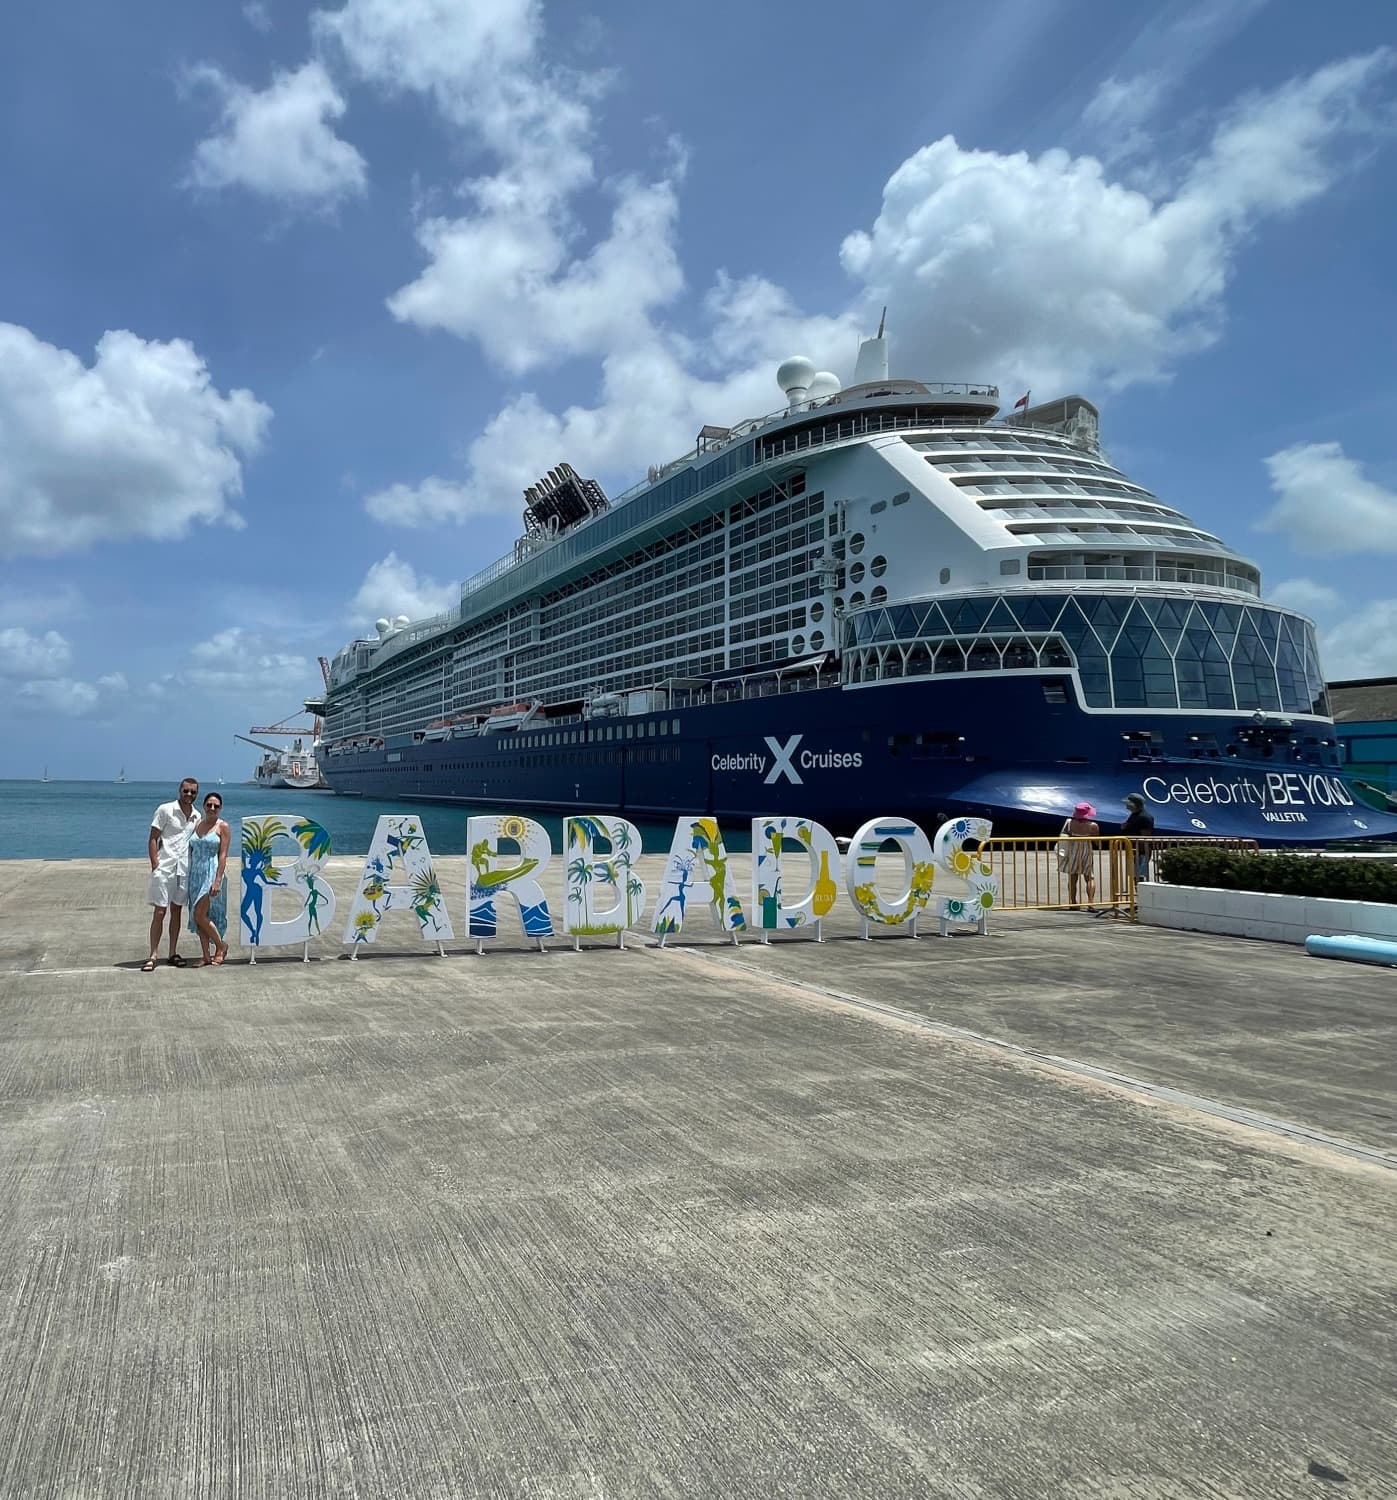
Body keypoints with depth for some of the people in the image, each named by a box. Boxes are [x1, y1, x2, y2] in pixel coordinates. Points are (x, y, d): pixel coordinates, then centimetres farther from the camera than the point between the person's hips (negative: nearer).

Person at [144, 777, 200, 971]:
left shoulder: (197, 817, 11)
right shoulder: (165, 810, -4)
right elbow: (153, 839, -5)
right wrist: (155, 865, -13)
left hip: (184, 869, 5)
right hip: (164, 868, -5)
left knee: (177, 911, 10)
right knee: (159, 912, -4)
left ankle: (173, 953, 16)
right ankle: (153, 955, 1)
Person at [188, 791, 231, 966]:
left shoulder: (222, 827, -4)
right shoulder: (197, 824, 12)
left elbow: (223, 855, -9)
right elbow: (191, 851, 14)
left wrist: (217, 880, -17)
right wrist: (188, 876, 9)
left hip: (211, 874, -6)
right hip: (195, 874, 6)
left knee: (199, 915, -12)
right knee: (199, 918, 5)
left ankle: (221, 946, 6)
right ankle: (207, 956, 11)